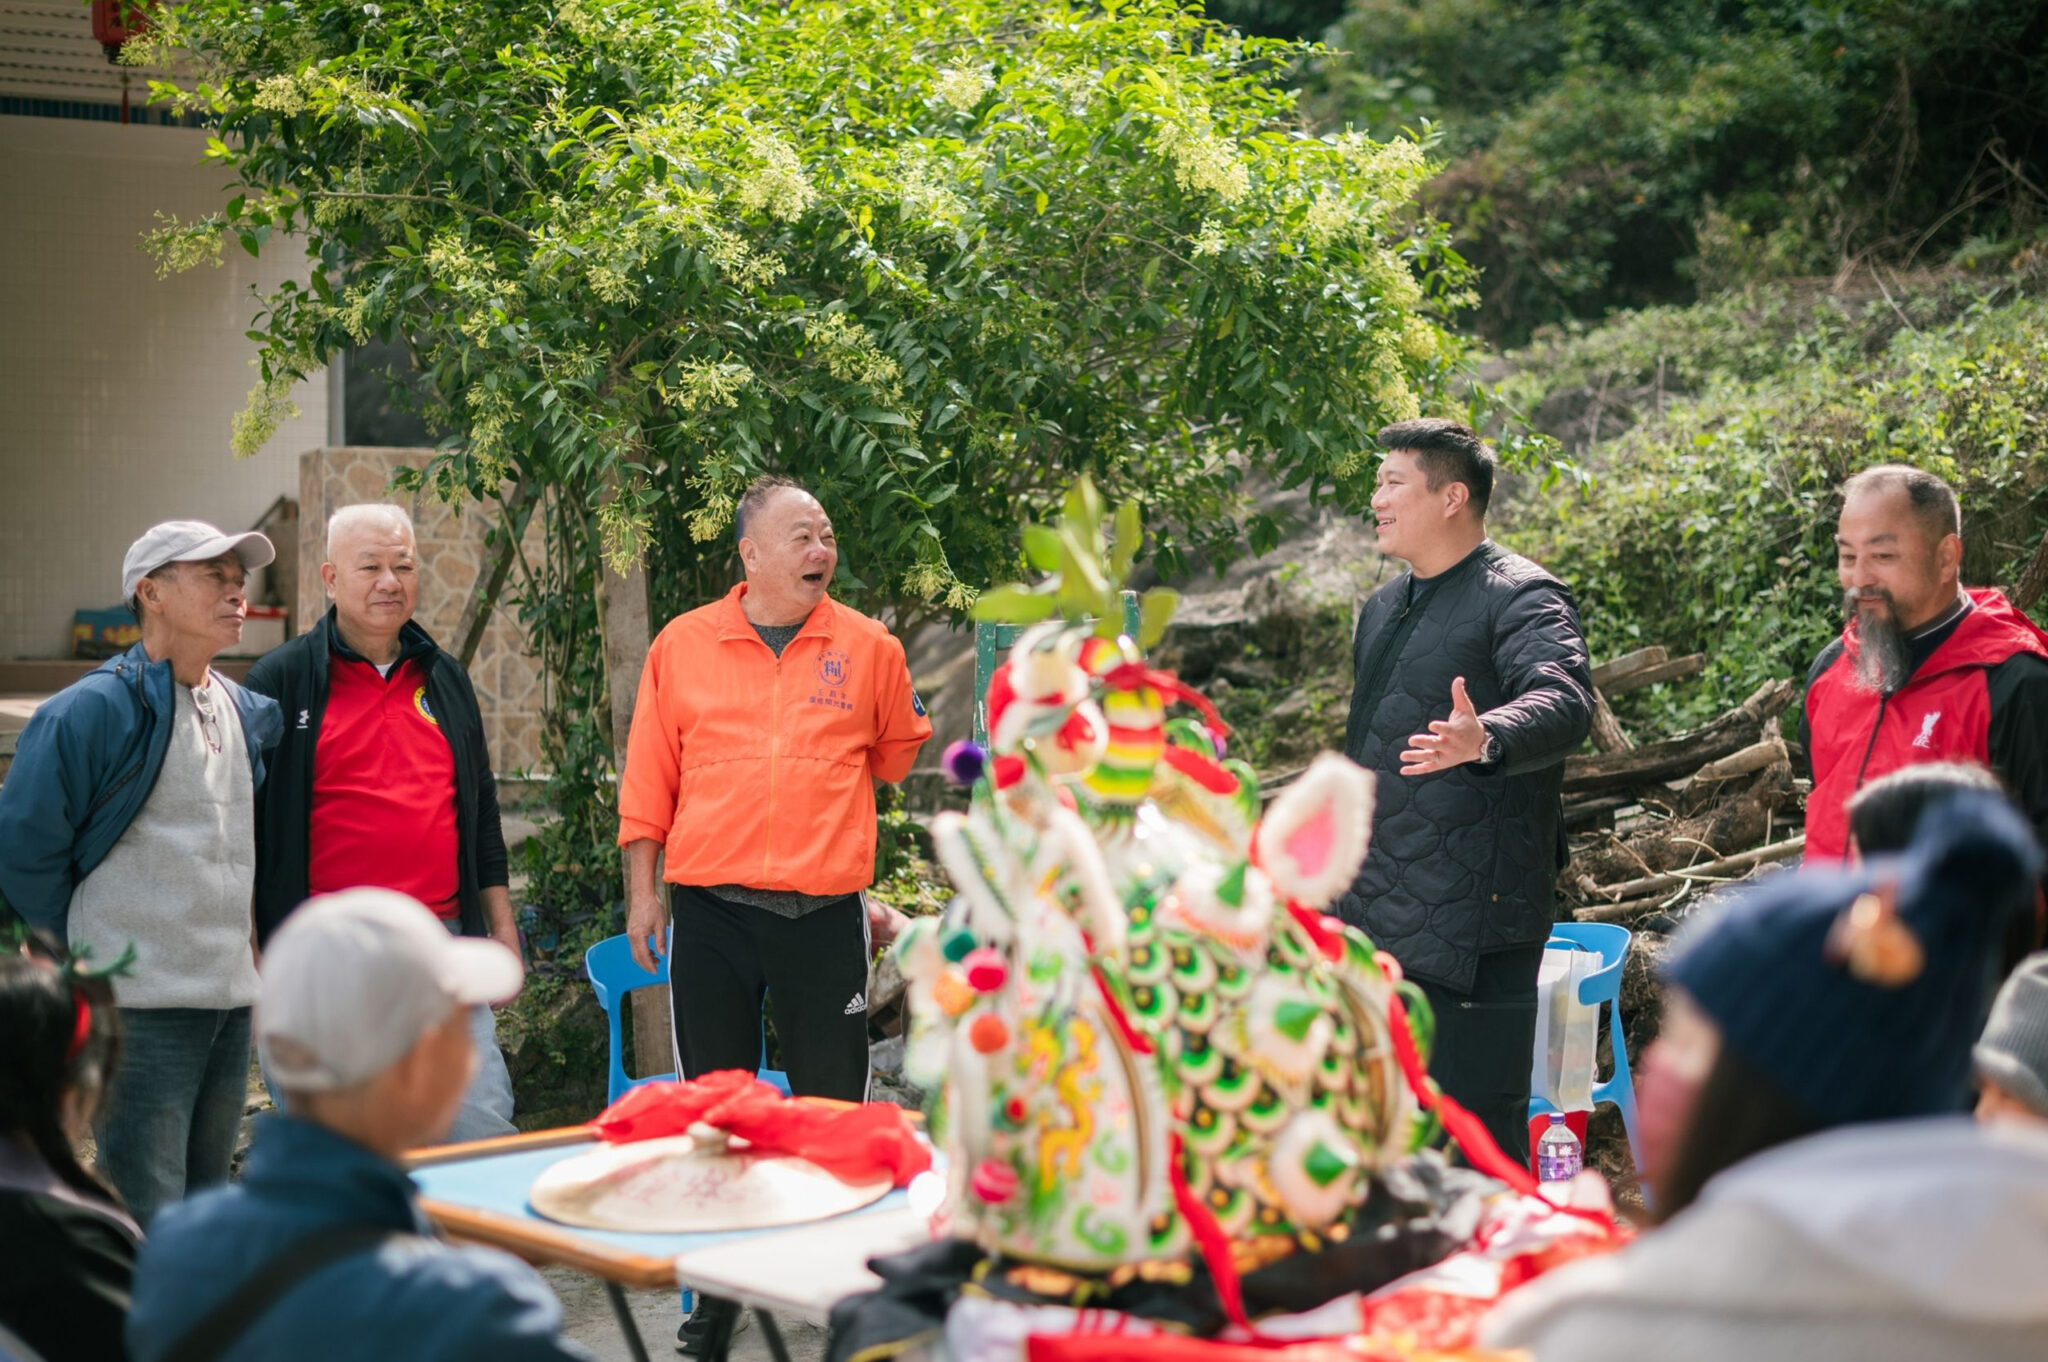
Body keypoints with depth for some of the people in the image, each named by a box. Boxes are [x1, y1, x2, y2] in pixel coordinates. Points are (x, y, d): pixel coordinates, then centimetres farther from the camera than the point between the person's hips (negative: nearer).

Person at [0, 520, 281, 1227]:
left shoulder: (249, 713, 12)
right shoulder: (89, 711, -10)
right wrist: (90, 950, 0)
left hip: (232, 998, 7)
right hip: (140, 1005, -7)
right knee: (148, 1225, -8)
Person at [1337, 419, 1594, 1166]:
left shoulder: (1521, 597, -10)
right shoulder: (1384, 608, 18)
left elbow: (1564, 700, -29)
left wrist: (1486, 739, -49)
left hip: (1471, 922, -9)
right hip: (1372, 920, 9)